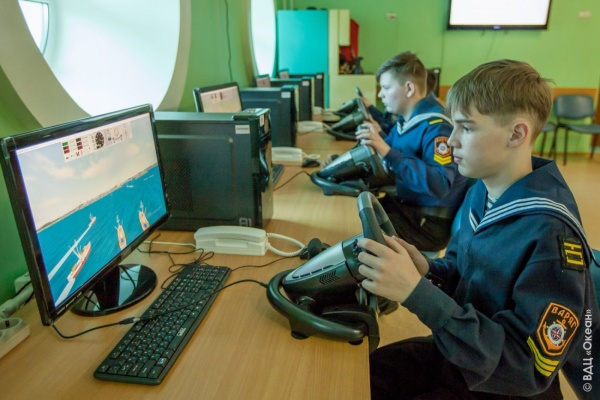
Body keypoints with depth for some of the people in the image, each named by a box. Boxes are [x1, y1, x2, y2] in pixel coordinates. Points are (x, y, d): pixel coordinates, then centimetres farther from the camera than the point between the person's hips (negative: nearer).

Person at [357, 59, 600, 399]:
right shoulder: (481, 192, -5)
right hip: (458, 351, 6)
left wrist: (417, 292, -37)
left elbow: (529, 366, -28)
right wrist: (428, 271, -16)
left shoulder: (551, 234, -29)